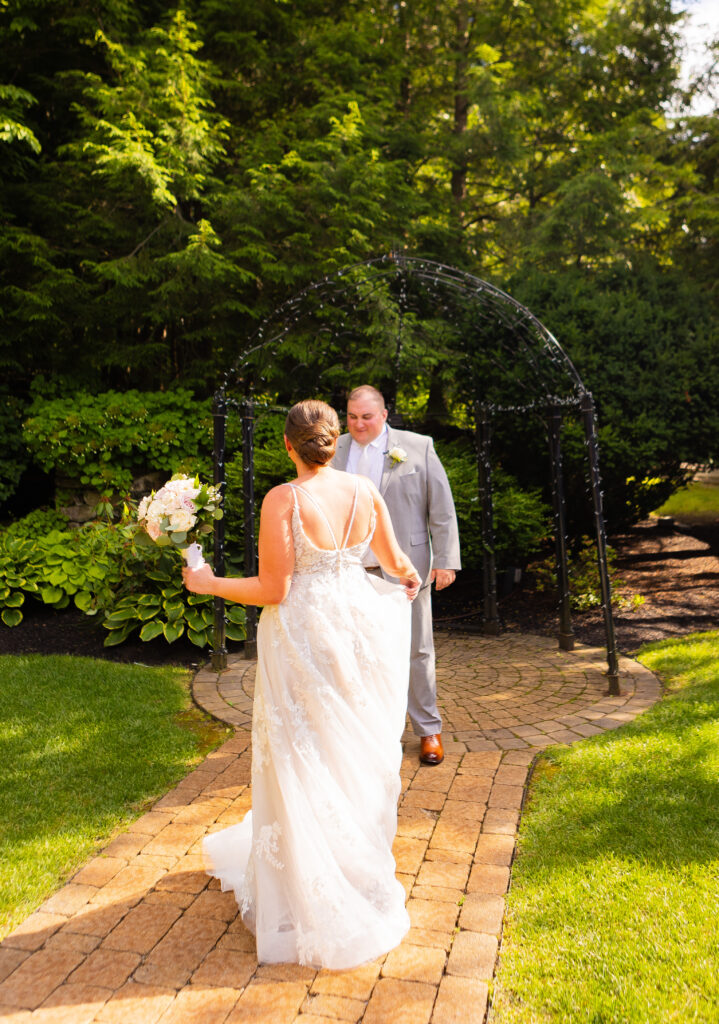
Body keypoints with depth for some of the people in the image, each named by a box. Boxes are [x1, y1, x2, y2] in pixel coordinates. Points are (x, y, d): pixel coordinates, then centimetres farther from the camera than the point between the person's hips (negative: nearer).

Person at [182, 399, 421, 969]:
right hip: (359, 624, 5)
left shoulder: (283, 500, -18)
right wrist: (409, 576, 33)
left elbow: (273, 590, -18)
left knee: (305, 762, 10)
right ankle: (363, 871, 40)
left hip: (303, 636, -5)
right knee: (357, 755, 20)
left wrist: (208, 584, -4)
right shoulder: (365, 491, -3)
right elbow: (395, 561, 10)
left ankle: (316, 898, 25)